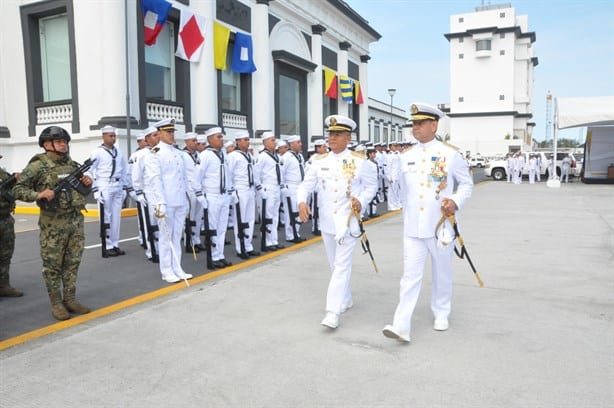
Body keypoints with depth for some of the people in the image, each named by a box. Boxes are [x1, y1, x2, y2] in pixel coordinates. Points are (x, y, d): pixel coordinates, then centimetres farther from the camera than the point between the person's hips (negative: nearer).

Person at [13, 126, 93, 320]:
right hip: (53, 224, -5)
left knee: (72, 263, 11)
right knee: (52, 265, 4)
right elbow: (18, 190, -7)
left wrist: (88, 183, -2)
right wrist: (39, 195, -23)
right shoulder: (38, 166, -7)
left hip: (76, 221, 5)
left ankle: (70, 299, 22)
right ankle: (56, 303, 15)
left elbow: (83, 190, 20)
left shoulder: (72, 164, 9)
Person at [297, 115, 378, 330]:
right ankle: (346, 299, 36)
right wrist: (302, 202, -19)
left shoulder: (360, 161, -3)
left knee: (342, 265, -8)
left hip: (348, 220, -4)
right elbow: (306, 185, 1)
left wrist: (361, 200, -13)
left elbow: (372, 185, 5)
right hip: (327, 220, 4)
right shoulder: (319, 161, 3)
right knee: (334, 265, 16)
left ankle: (333, 311, -7)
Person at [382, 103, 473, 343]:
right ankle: (401, 327, -5)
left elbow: (467, 183, 3)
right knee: (410, 275, -2)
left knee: (442, 274, 14)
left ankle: (441, 315, 34)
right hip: (412, 227, 2)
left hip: (440, 225, -2)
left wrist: (456, 201, -15)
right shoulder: (406, 156, 5)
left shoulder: (451, 153, -4)